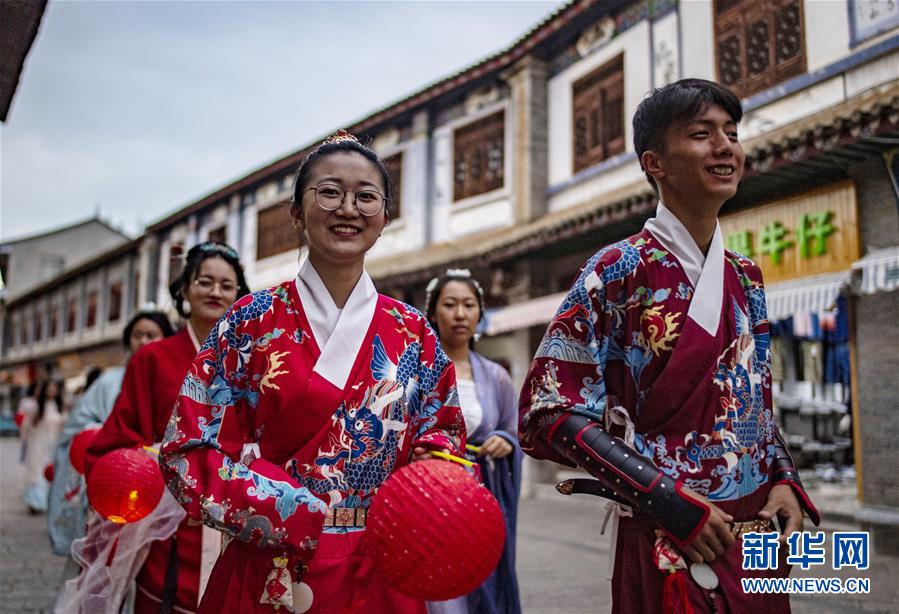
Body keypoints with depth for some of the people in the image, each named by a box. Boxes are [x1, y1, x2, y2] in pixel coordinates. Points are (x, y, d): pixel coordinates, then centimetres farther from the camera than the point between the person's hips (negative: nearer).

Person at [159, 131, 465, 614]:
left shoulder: (413, 333, 1)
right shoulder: (252, 320, -5)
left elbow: (441, 431, 8)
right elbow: (190, 448, -6)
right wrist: (291, 511, -17)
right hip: (271, 573, -2)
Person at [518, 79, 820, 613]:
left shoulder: (746, 277, 7)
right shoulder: (620, 271, -13)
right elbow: (549, 413, -17)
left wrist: (785, 481, -2)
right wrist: (669, 498, -20)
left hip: (757, 544, 6)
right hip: (670, 547, -6)